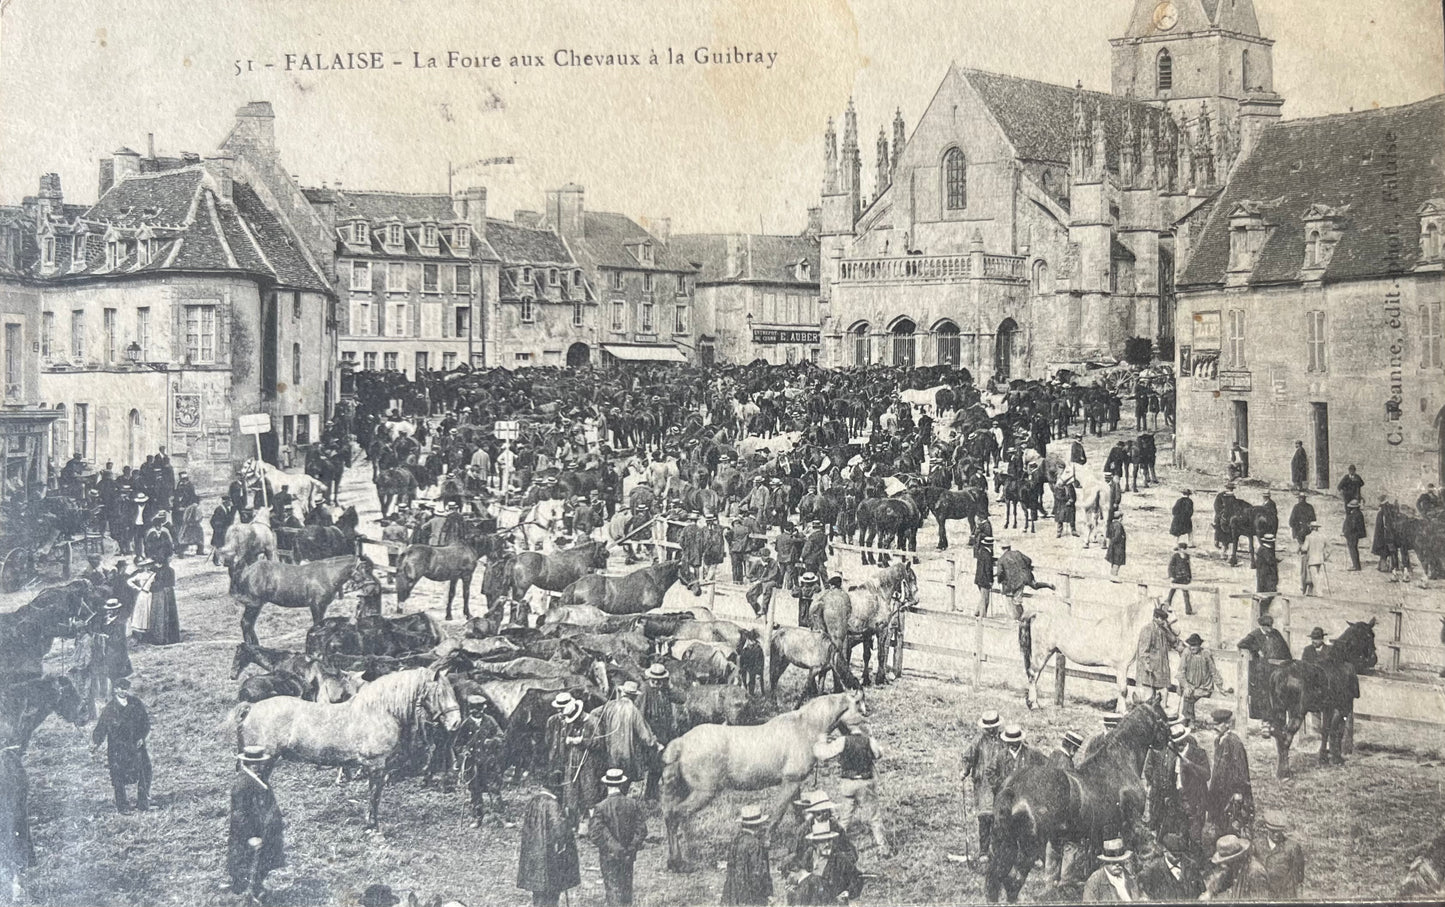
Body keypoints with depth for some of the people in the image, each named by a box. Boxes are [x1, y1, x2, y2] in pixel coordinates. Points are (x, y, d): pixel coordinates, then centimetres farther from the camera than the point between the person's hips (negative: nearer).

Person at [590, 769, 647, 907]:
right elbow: (642, 829, -4)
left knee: (612, 887, 5)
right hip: (628, 855, 3)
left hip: (608, 855, -3)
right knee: (626, 886, 19)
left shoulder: (601, 807, -14)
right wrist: (632, 848, 0)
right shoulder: (633, 804, -5)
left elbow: (596, 834, -16)